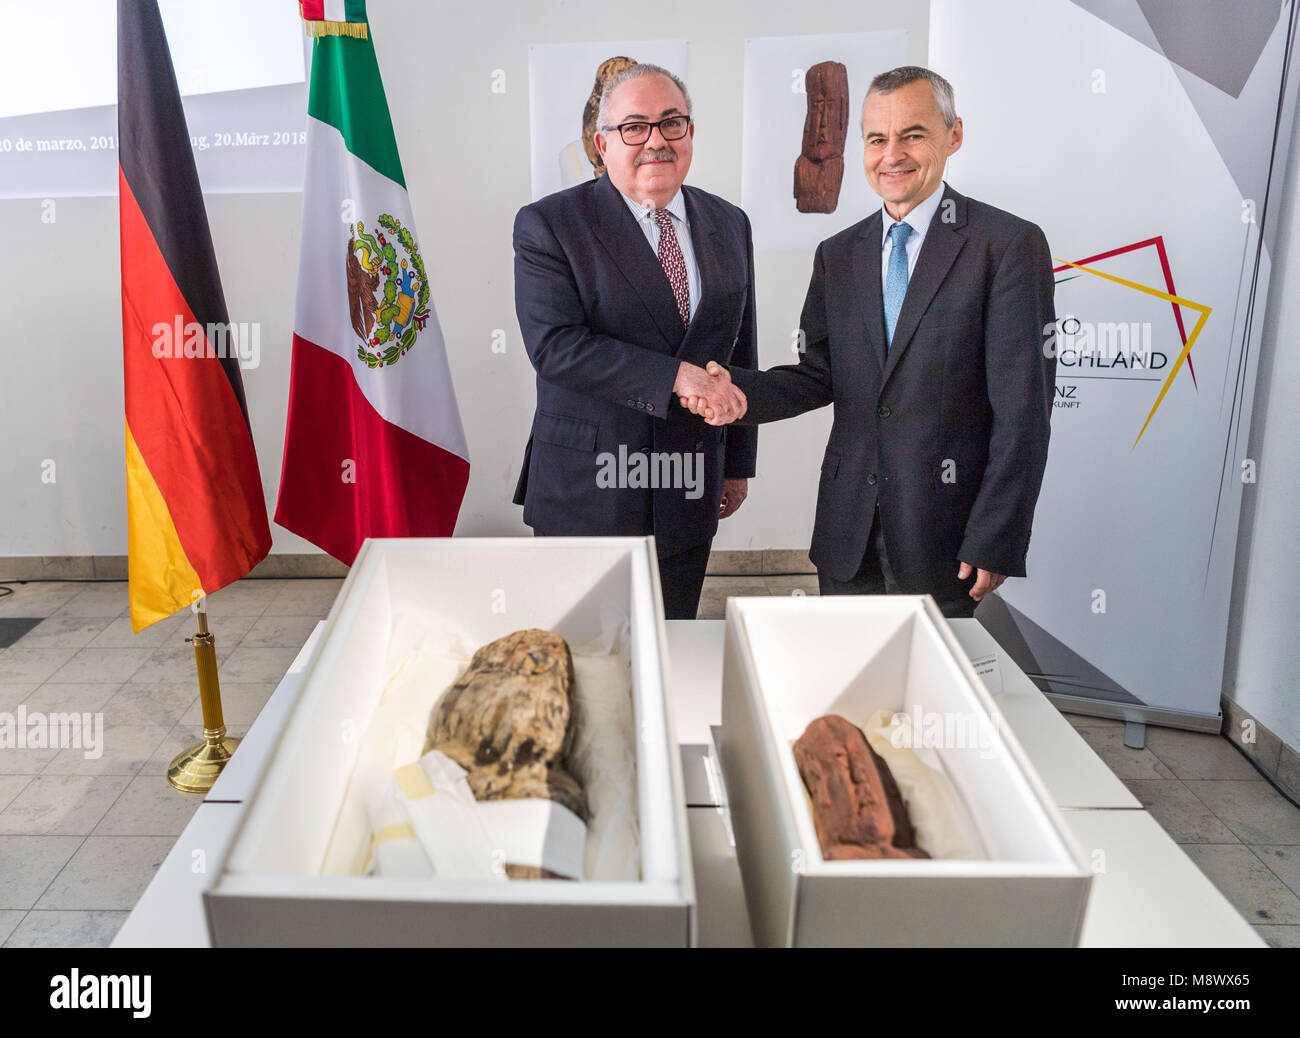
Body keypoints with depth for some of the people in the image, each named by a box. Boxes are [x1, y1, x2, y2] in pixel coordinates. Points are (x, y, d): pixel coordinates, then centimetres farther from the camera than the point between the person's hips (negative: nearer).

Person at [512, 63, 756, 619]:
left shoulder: (729, 225, 9)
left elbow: (741, 350, 14)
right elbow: (554, 345, -19)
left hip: (689, 491, 4)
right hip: (584, 491, -4)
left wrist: (738, 461, 14)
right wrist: (677, 376, -25)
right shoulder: (548, 224, -6)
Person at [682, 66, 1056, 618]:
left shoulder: (1009, 244, -6)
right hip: (847, 533, 5)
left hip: (942, 539, -4)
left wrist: (994, 543, -13)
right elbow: (820, 376, 9)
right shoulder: (837, 254, 11)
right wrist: (742, 391, -11)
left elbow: (1023, 411, -10)